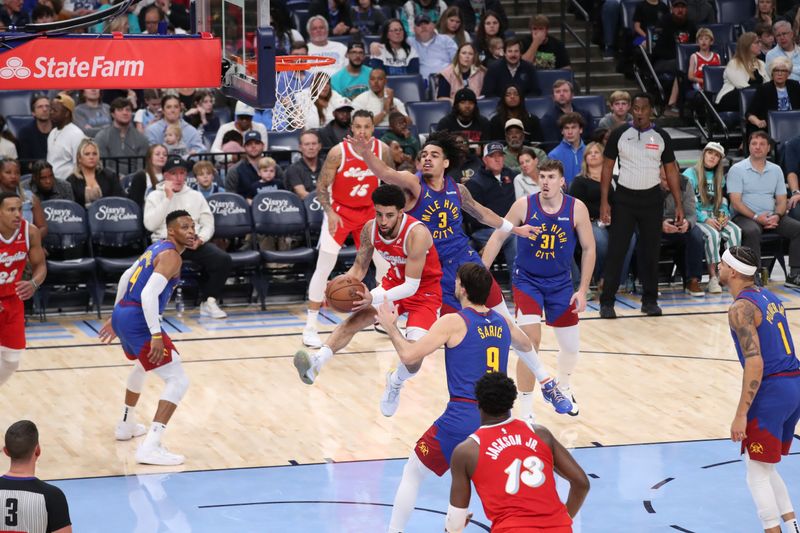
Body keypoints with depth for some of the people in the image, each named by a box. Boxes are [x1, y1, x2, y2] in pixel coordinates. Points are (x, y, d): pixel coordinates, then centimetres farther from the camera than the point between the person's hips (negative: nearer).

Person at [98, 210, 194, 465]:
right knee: (178, 380, -11)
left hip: (121, 313, 10)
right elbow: (149, 294, -25)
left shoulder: (156, 247, 17)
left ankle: (126, 425, 53)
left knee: (142, 365, 38)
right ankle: (150, 448, -21)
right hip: (138, 320, -10)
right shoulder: (171, 256, -12)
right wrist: (156, 335, -27)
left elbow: (125, 278, 27)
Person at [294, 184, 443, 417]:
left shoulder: (417, 234, -34)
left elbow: (411, 286, -34)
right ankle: (315, 364, -32)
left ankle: (395, 383, 11)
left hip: (424, 292, -5)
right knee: (355, 318, -20)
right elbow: (359, 268, -2)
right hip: (394, 282, 5)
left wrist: (375, 299, -46)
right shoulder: (370, 228, -15)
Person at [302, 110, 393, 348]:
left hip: (369, 210, 4)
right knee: (323, 268, -9)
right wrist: (330, 212, -29)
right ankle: (310, 327, -5)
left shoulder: (383, 150, -12)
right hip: (340, 212, -4)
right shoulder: (338, 152, -21)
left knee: (385, 264, 7)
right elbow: (321, 188, -15)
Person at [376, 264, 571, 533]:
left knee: (412, 473, 13)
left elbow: (409, 356, -10)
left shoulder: (453, 322, -6)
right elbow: (526, 347, 35)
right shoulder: (503, 323, 12)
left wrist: (391, 327, 6)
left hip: (461, 418, -5)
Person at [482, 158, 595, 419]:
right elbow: (498, 237, -6)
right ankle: (525, 409, -8)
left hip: (560, 283, 2)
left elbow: (588, 248, -3)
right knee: (531, 340, -18)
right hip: (527, 281, -2)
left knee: (571, 346, 12)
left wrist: (583, 290, -6)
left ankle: (564, 388, 46)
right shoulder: (524, 205, -15)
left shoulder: (576, 209, -13)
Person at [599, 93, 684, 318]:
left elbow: (671, 171, 6)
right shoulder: (619, 134, -2)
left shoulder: (661, 137, 1)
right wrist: (604, 201, -5)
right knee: (616, 250, -4)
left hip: (652, 198, 1)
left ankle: (650, 300, 17)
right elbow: (607, 167, 2)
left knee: (651, 251, 6)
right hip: (624, 198, -1)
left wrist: (678, 204, 1)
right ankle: (607, 302, 0)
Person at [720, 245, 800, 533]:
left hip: (771, 390, -9)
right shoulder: (770, 297, 15)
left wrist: (741, 415, -20)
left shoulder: (741, 308, -13)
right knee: (764, 467, 22)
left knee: (757, 472, 1)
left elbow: (755, 362, -21)